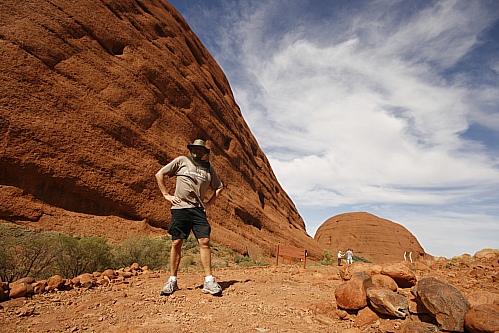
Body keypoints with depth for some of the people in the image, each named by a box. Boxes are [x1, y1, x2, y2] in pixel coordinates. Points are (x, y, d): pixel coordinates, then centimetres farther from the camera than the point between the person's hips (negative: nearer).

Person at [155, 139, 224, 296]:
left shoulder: (209, 167, 15)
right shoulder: (182, 161, 9)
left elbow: (219, 187, 25)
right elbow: (159, 175, 11)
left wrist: (209, 203, 13)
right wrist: (166, 195, 5)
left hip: (198, 210, 1)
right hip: (180, 208, -1)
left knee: (204, 242, -7)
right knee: (177, 243, 2)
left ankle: (209, 281, 0)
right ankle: (172, 280, 16)